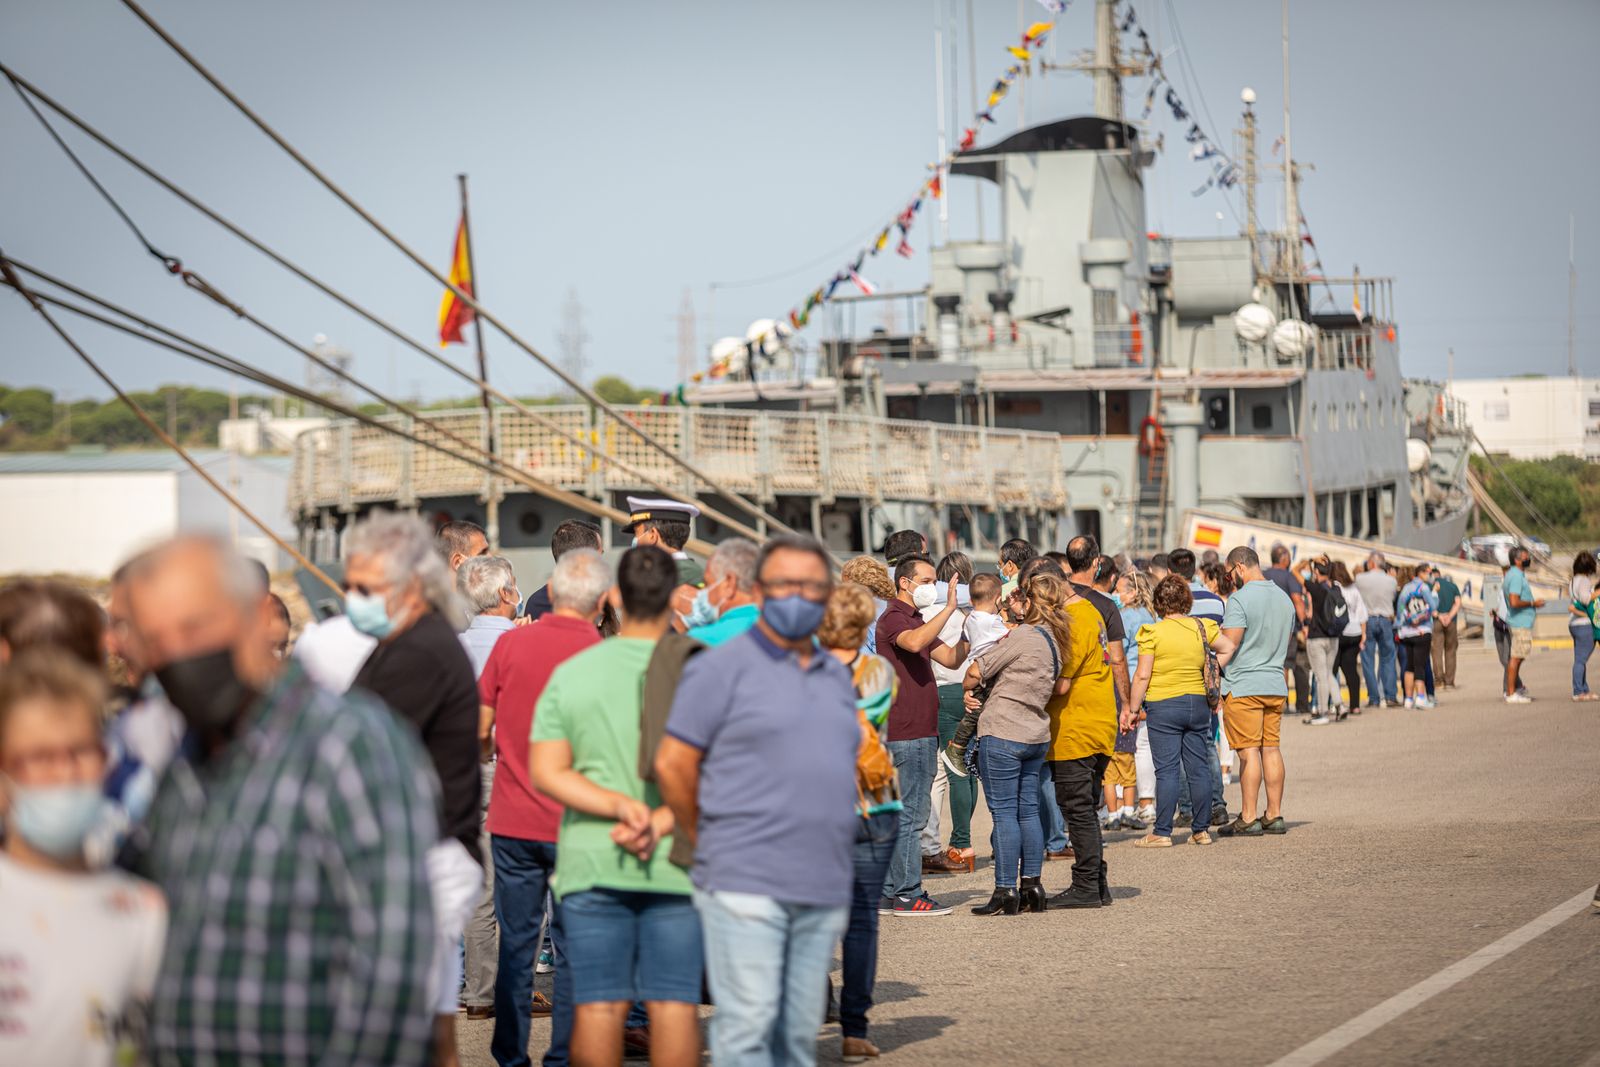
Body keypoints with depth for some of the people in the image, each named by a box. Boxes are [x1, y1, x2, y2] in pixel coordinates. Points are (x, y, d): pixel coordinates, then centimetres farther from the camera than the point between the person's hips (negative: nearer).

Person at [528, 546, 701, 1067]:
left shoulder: (570, 673, 3)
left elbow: (545, 774, -3)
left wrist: (619, 805, -12)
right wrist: (660, 823, -14)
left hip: (591, 862, 2)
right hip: (676, 864, -2)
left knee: (598, 1005, 4)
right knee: (675, 1002, 2)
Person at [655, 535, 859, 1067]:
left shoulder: (838, 678, 18)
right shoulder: (722, 667, -2)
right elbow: (673, 764, -3)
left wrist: (833, 864, 15)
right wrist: (713, 848, 5)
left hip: (824, 887, 6)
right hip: (746, 883, -6)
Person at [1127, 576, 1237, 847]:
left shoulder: (1153, 633, -11)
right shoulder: (1202, 627, 3)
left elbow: (1142, 676, -10)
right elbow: (1228, 648, 16)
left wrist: (1132, 709, -2)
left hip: (1163, 705, -4)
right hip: (1198, 702, 4)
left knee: (1166, 770, -3)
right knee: (1199, 768, 8)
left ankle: (1162, 832, -2)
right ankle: (1202, 830, 12)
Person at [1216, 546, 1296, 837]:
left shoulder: (1239, 599, -13)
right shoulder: (1284, 598, 12)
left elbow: (1228, 645, -18)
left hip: (1243, 685, -7)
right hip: (1275, 684, 7)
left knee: (1249, 752, -6)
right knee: (1271, 748, 10)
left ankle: (1248, 818, -6)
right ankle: (1274, 815, 11)